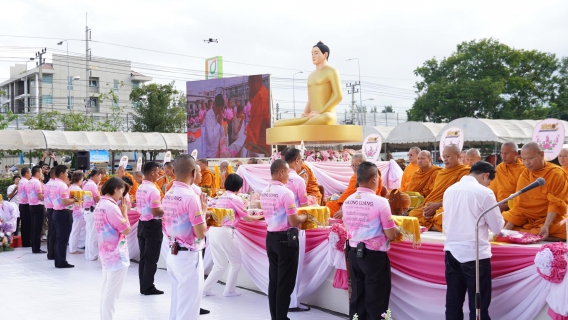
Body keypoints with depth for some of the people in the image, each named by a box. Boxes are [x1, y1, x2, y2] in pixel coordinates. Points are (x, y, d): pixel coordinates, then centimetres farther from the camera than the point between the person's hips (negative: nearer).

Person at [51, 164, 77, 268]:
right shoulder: (62, 185, -16)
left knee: (58, 238, 13)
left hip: (56, 212, 9)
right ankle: (62, 262, 1)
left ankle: (58, 261, 17)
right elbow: (65, 202, -23)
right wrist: (74, 200, -7)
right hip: (63, 213, -9)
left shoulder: (54, 185, 13)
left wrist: (70, 198, 11)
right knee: (63, 239, -3)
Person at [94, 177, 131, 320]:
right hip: (116, 255, -10)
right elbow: (126, 230, -16)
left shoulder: (100, 205, 10)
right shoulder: (111, 206, -19)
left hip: (106, 254, 10)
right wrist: (124, 211, -6)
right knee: (112, 293, -3)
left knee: (106, 290, 17)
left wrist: (119, 211, 6)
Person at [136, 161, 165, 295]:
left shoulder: (140, 189, 8)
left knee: (143, 257, 13)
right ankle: (148, 287, 7)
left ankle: (143, 286, 20)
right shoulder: (153, 190, -19)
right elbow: (155, 212, -24)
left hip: (142, 223, 9)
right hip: (152, 225, -9)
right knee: (151, 258, 1)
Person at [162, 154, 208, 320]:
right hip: (189, 256, -8)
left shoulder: (168, 195, 7)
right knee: (188, 305, 1)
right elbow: (201, 233, -19)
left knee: (178, 302, 19)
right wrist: (203, 210, -5)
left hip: (173, 254, 9)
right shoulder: (191, 197, -19)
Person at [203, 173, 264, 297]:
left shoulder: (221, 197, 18)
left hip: (213, 230, 7)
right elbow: (247, 218, 3)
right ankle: (229, 291, 15)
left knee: (220, 265, 17)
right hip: (224, 232, -7)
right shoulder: (235, 199, -4)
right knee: (235, 263, 11)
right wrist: (258, 217, 22)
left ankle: (206, 288, 13)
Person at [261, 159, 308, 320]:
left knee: (273, 280, 13)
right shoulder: (285, 192, -18)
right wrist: (305, 217, 1)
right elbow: (293, 222, -18)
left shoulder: (264, 192, 6)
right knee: (285, 282, 2)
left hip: (271, 237, 8)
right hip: (286, 238, -7)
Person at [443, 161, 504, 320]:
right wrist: (500, 220, 16)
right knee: (479, 306, 4)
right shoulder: (484, 192, -11)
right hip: (475, 254, -5)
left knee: (453, 304, 12)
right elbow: (497, 227, -3)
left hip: (452, 251, 6)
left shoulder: (450, 190, 7)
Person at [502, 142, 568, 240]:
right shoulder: (524, 175, 6)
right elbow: (519, 205, 5)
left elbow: (556, 204, -13)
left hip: (550, 220, -4)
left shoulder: (556, 174, -8)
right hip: (527, 221, 4)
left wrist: (546, 226, -28)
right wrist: (507, 228, -6)